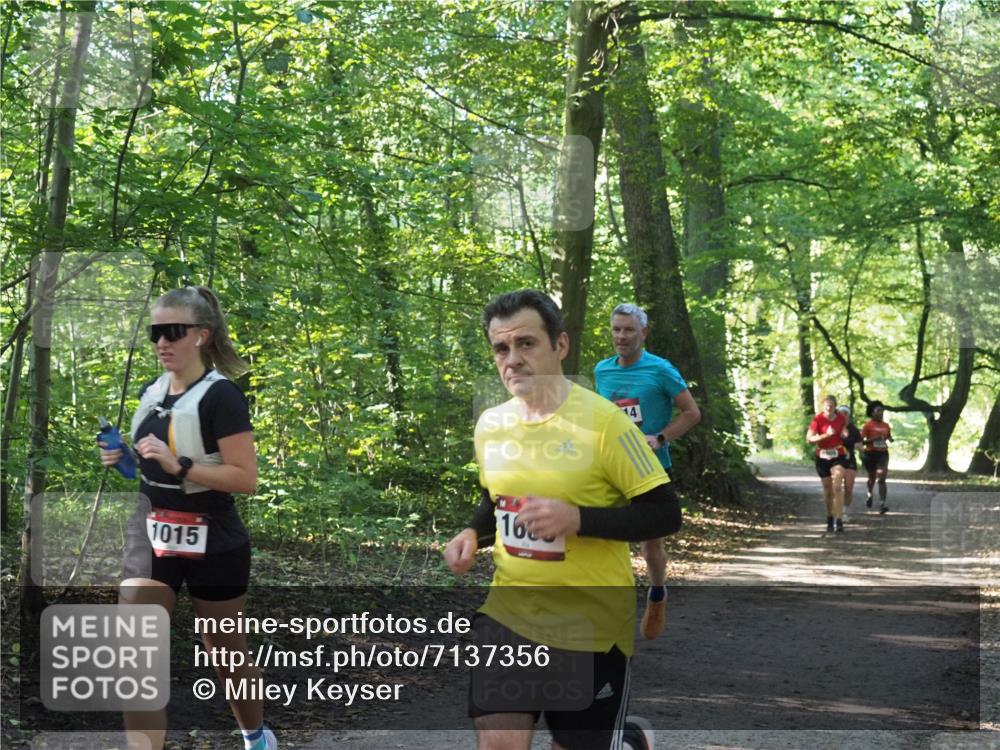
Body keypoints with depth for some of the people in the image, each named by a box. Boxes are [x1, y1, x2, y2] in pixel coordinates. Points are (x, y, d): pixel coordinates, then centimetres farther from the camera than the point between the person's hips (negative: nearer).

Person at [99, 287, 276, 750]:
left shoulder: (220, 396, -15)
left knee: (225, 653, 13)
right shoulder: (149, 395, 7)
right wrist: (123, 460, 0)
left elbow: (246, 478, -21)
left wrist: (178, 465, -28)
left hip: (212, 545, -5)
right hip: (151, 537, 6)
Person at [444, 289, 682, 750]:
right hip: (510, 610, 4)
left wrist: (577, 519, -28)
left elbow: (665, 514, -16)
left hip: (591, 623, -4)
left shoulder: (602, 421, -17)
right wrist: (473, 535, -1)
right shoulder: (490, 424, 2)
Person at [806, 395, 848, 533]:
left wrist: (843, 434, 3)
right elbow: (809, 439, -17)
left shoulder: (841, 418, 0)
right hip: (822, 457, 0)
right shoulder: (818, 419, -10)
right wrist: (826, 435, -26)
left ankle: (839, 520, -19)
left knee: (837, 487, -15)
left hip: (838, 456, 0)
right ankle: (829, 518, 29)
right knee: (827, 490, 9)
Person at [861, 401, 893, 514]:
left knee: (881, 479, -11)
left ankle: (882, 504, -18)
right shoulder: (868, 425, -7)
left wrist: (890, 439, -1)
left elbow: (889, 436, 22)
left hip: (883, 454, 2)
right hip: (870, 453, -2)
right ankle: (869, 495, 48)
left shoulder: (886, 425, 5)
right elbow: (862, 440, -9)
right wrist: (873, 439, -24)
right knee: (872, 477, 17)